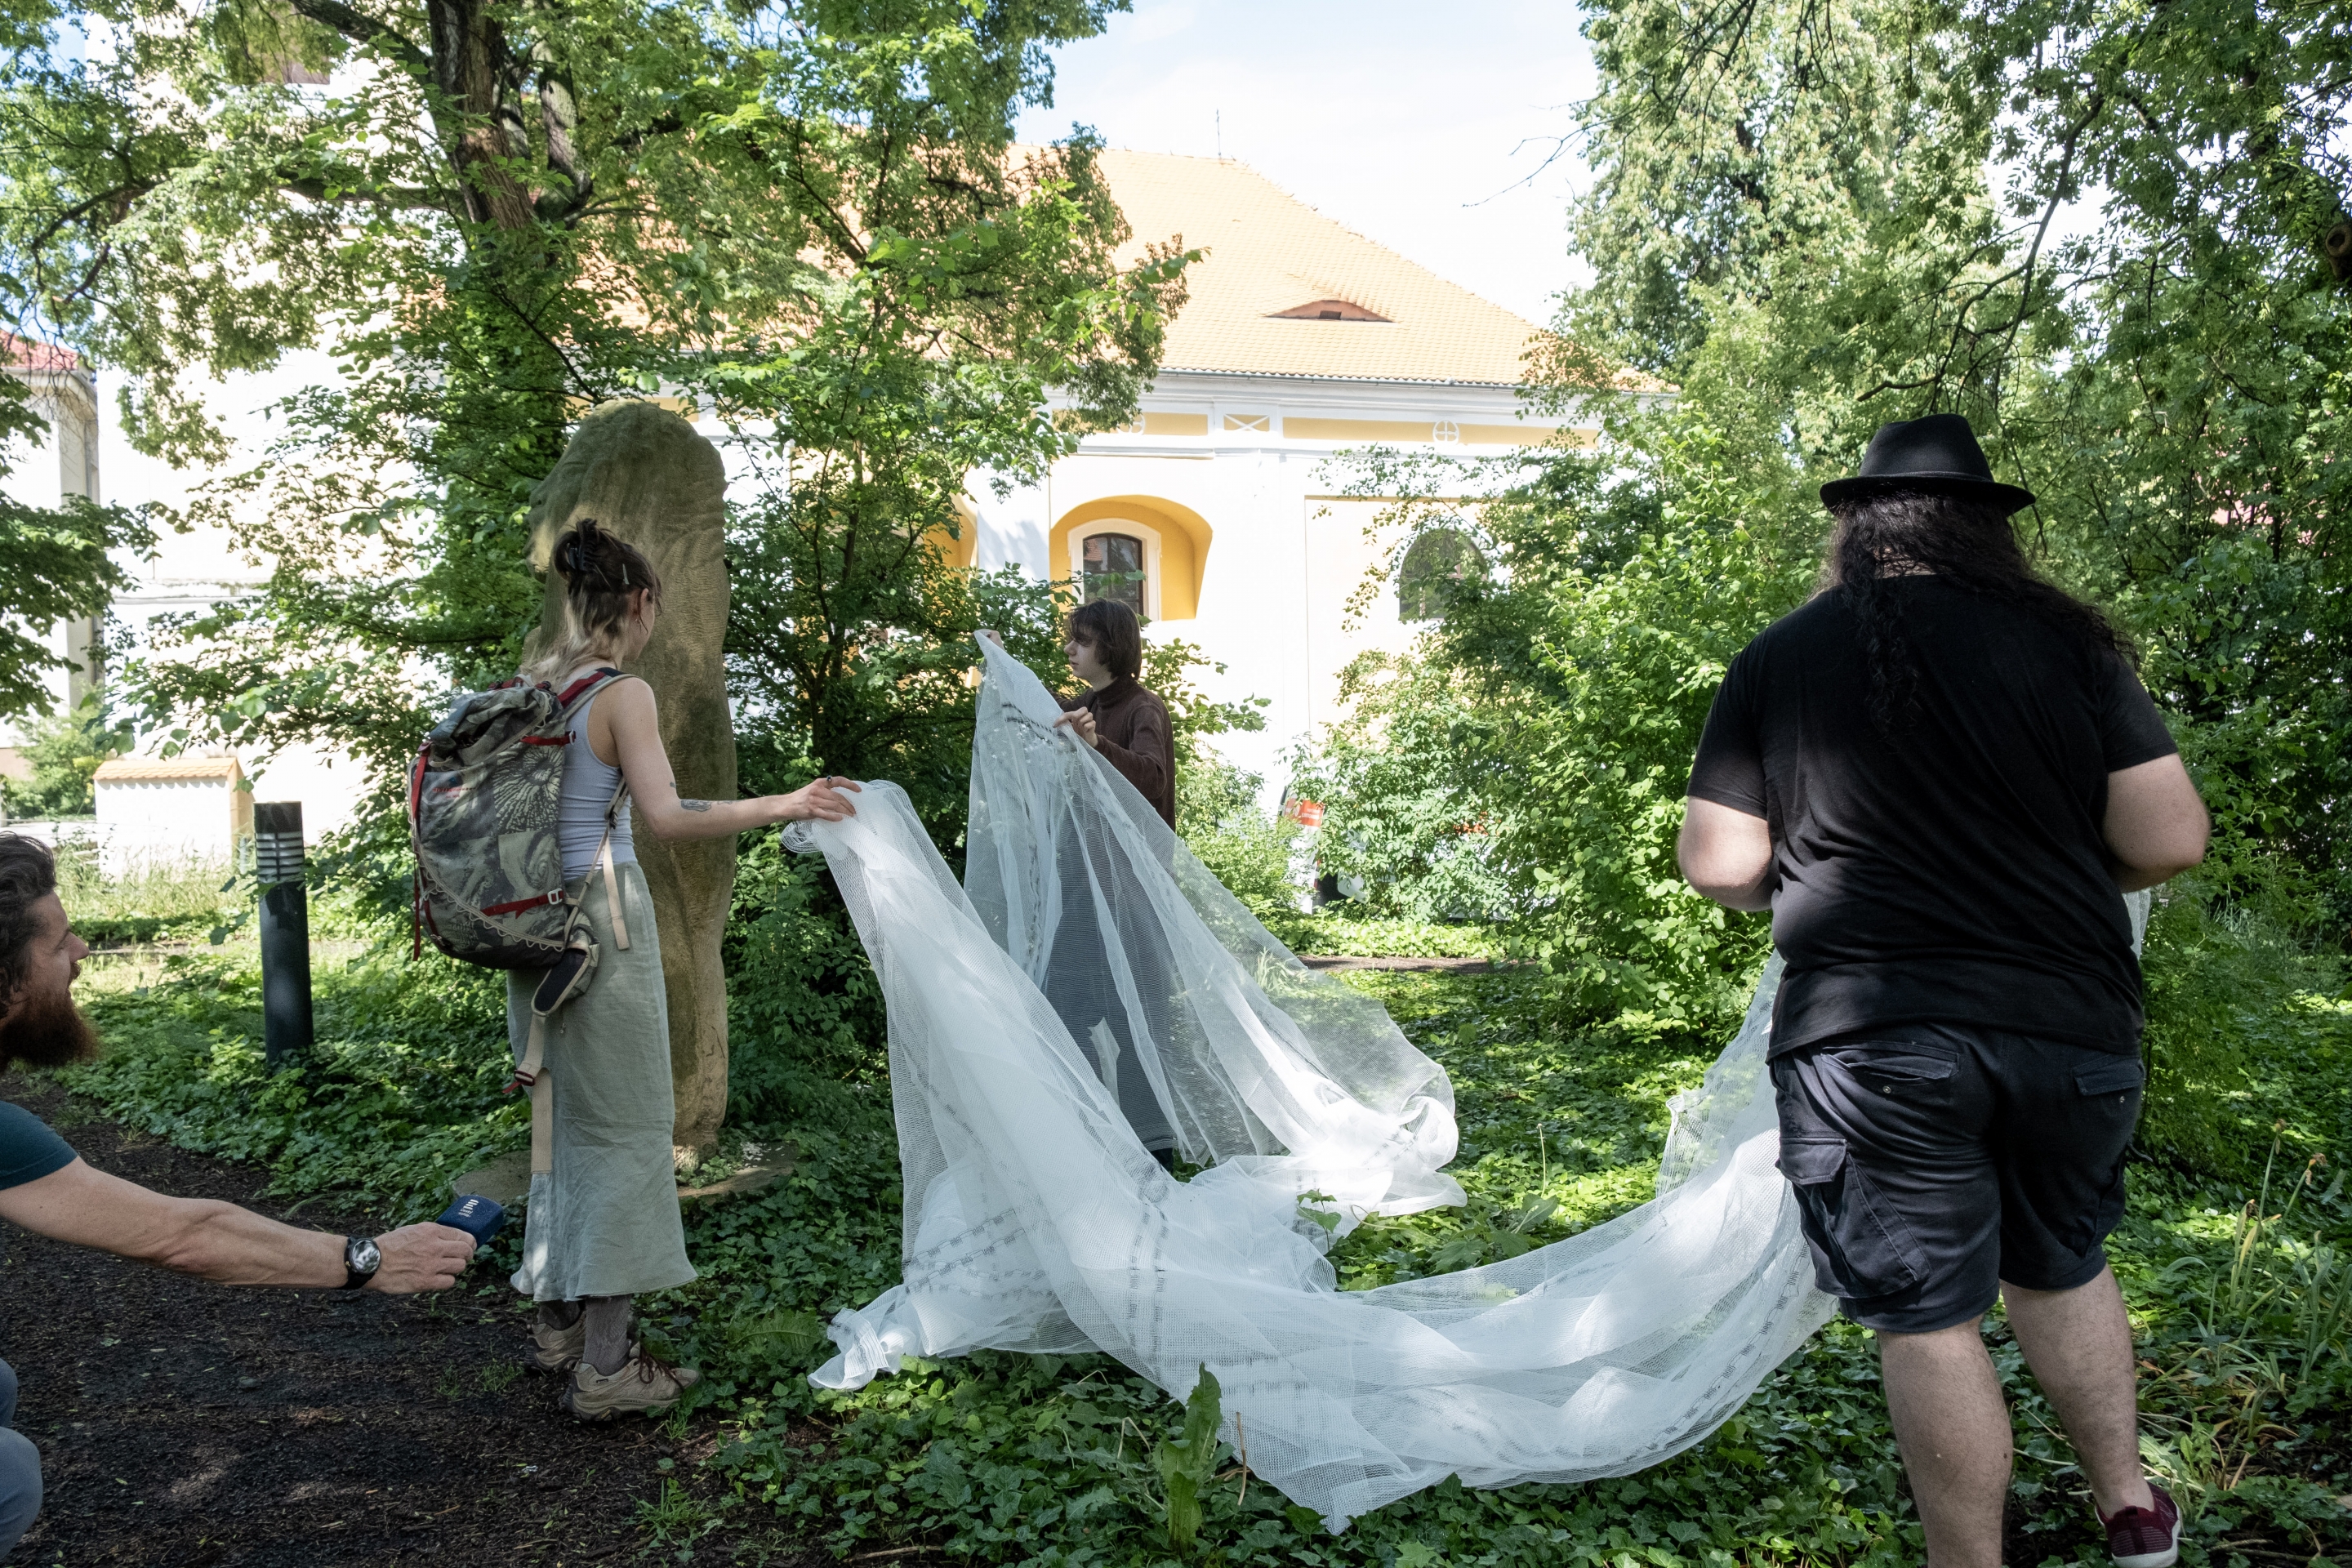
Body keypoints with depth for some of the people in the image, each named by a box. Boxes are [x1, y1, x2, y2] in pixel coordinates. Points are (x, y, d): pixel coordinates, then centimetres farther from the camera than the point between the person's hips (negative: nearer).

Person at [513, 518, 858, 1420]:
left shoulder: (528, 687, 10)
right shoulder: (622, 694, -13)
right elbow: (665, 815, -23)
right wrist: (784, 806, -20)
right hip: (602, 916, -8)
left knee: (565, 1120, 18)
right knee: (624, 1128, 1)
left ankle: (558, 1326, 30)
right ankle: (605, 1368, 4)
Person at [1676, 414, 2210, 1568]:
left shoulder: (1776, 661, -2)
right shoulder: (2067, 641, -1)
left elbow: (1716, 866, -3)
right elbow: (2171, 840, -3)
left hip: (1872, 1041, -2)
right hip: (2072, 1027, 3)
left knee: (1929, 1321, 7)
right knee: (2062, 1270, 25)